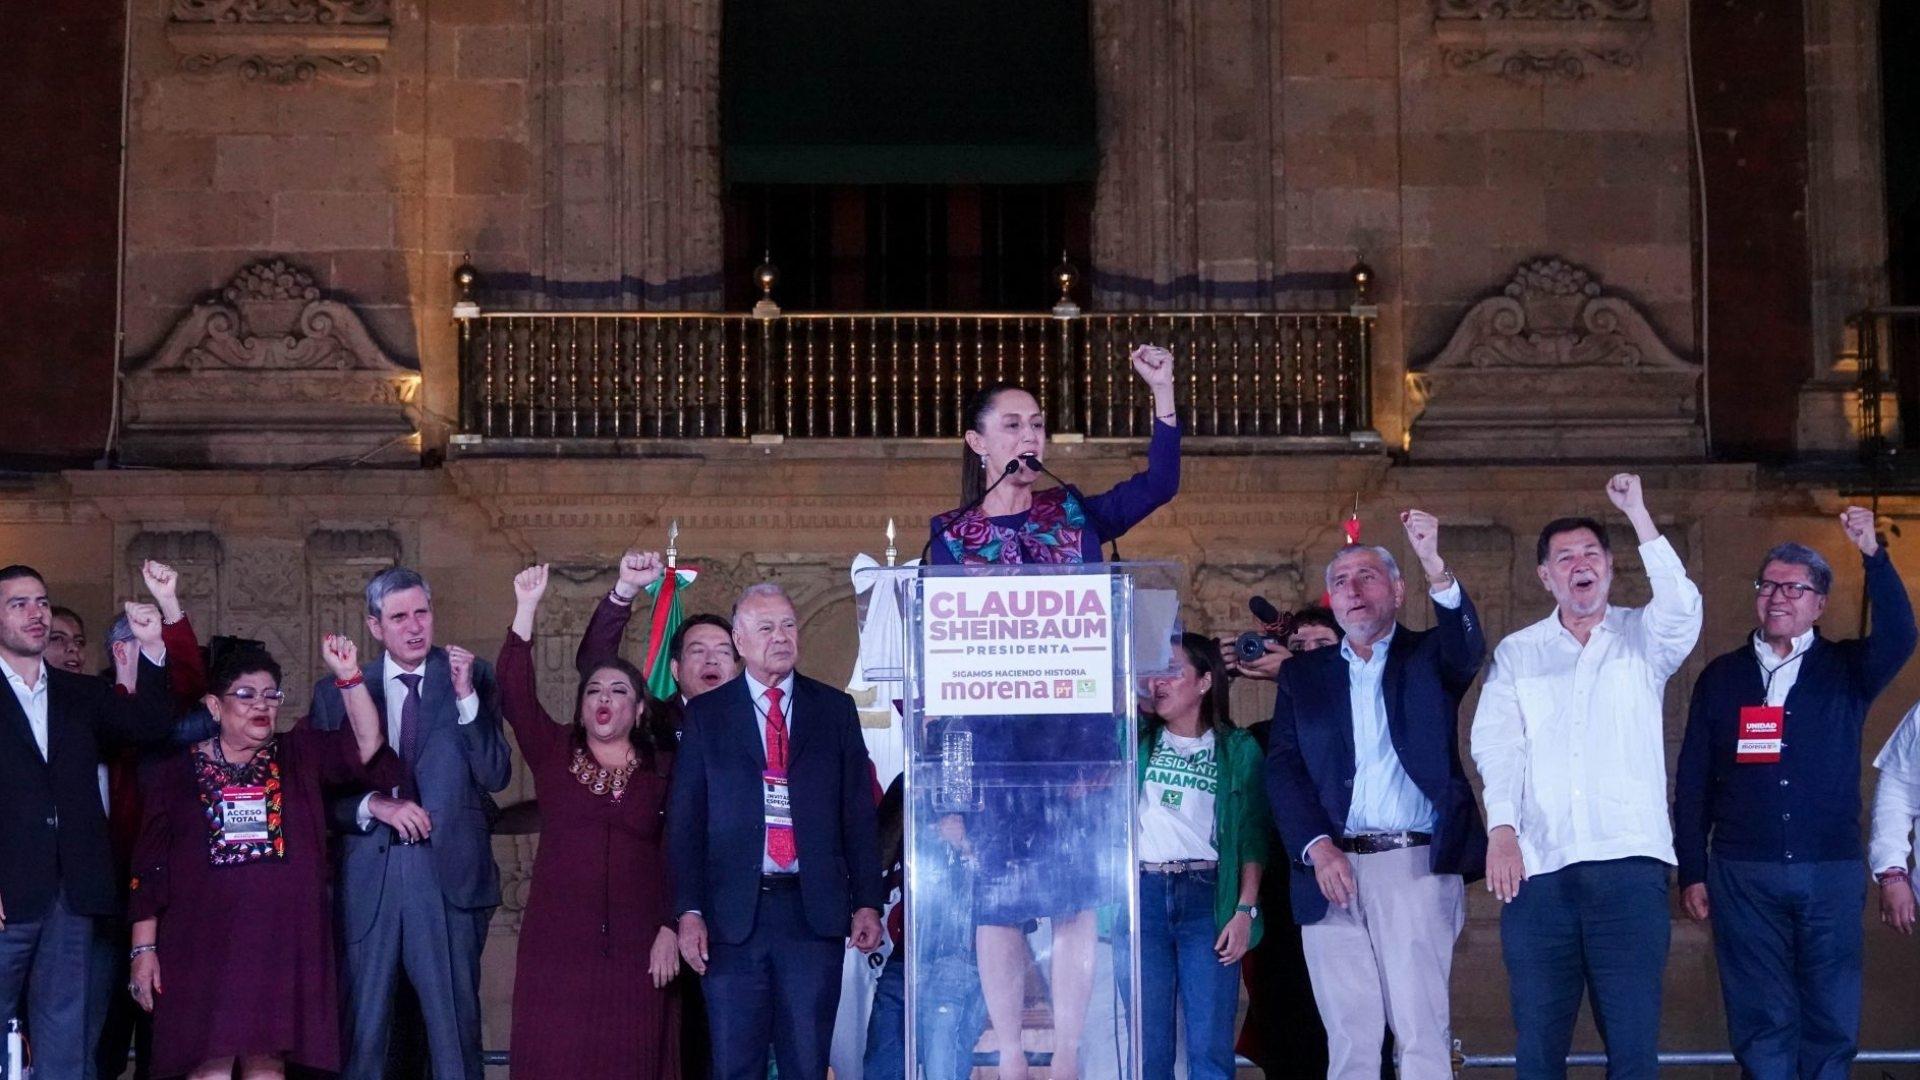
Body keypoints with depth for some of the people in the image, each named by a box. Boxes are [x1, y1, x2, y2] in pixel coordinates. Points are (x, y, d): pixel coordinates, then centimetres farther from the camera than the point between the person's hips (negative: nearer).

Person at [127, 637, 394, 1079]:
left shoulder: (300, 755, 11)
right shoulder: (175, 772, 7)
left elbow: (368, 749, -3)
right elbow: (149, 869, 5)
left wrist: (349, 678, -12)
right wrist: (144, 948, -1)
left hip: (283, 944, 2)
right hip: (204, 944, -1)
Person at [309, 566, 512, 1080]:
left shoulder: (471, 677, 4)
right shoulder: (337, 691, 7)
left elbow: (496, 775, -4)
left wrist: (466, 697, -13)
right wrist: (374, 805, -11)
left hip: (449, 875, -1)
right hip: (368, 878, 1)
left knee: (455, 1027, 1)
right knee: (363, 1027, 6)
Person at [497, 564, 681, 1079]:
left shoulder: (663, 769, 6)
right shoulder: (554, 753, 8)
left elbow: (676, 855, 3)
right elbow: (514, 694, -5)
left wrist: (669, 929, -6)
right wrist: (526, 609, -12)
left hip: (635, 946, 0)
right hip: (557, 941, 0)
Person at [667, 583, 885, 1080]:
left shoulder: (835, 709, 10)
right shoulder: (706, 714, 7)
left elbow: (859, 815, 8)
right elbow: (684, 820, 4)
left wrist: (868, 903, 1)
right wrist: (689, 912, -5)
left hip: (814, 911, 1)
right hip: (733, 914, 0)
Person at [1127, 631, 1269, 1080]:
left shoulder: (1238, 749, 6)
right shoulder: (1136, 737, 12)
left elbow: (1252, 837, 4)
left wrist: (1245, 910, -5)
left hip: (1208, 896, -2)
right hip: (1142, 892, 2)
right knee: (1147, 1041, 3)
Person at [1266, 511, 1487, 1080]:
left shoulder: (1427, 657, 13)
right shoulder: (1303, 674, 18)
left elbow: (1468, 649, -11)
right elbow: (1283, 769, 8)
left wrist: (1435, 567, -28)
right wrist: (1317, 847, -8)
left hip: (1415, 865, -2)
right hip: (1331, 866, 2)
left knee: (1422, 1031, -10)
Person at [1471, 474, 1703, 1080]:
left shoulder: (1642, 638, 13)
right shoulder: (1517, 654, 16)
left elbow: (1682, 609, -9)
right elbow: (1496, 744, 4)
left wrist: (1638, 514, -13)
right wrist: (1502, 830, -12)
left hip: (1629, 863, -1)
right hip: (1536, 868, 1)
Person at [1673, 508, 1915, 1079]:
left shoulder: (1845, 670, 8)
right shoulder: (1721, 677, 10)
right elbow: (1692, 779, 9)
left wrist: (1873, 554, -23)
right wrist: (1692, 872, 3)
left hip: (1832, 872, 0)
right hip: (1743, 875, 0)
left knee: (1832, 1018, 3)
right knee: (1761, 1019, 1)